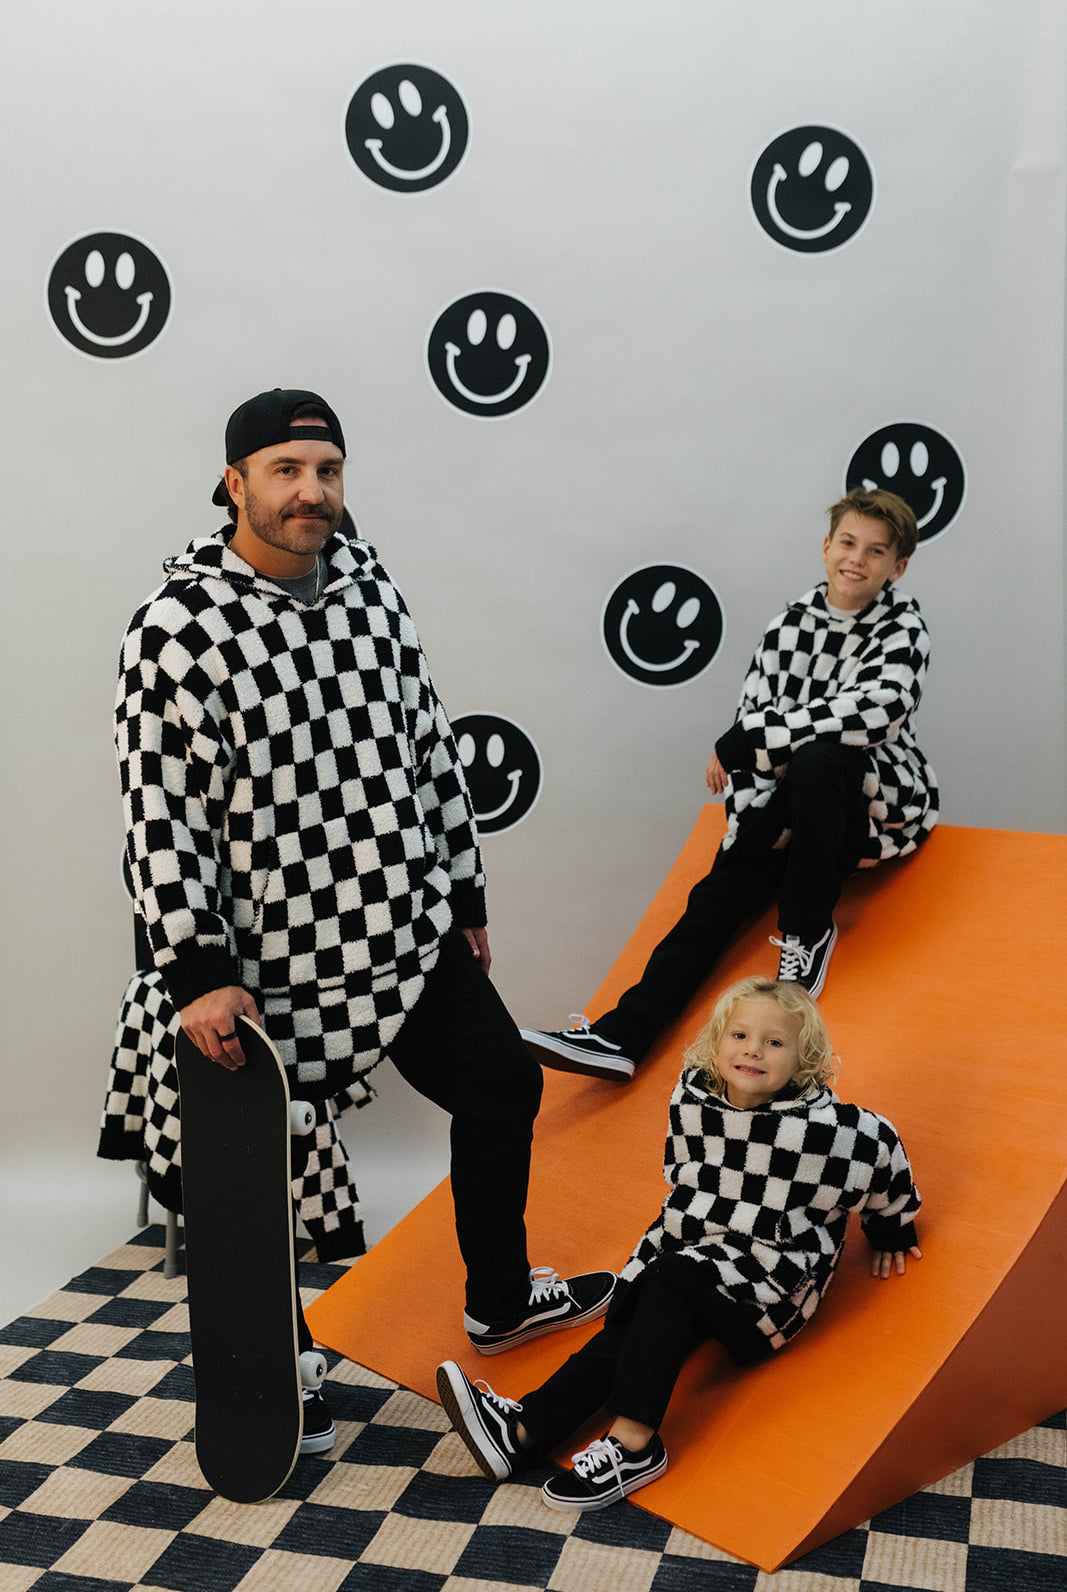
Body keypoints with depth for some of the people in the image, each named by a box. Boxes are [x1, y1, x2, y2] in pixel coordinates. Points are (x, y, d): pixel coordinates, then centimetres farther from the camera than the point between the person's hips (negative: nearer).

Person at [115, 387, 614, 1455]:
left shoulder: (370, 588, 7)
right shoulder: (179, 626, -14)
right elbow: (161, 810, -16)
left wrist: (463, 898, 15)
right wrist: (197, 973, -19)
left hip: (415, 938, 7)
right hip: (274, 967, -6)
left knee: (503, 1083, 17)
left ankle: (501, 1301, 41)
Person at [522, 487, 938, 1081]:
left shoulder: (903, 627, -9)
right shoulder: (789, 625, 4)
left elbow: (877, 711, -28)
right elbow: (753, 720, 0)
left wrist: (741, 744, -25)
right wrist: (758, 817, -17)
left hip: (882, 801, -4)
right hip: (802, 806, 4)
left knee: (814, 760, -36)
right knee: (720, 895, -14)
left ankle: (809, 931, -16)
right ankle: (621, 1036, -20)